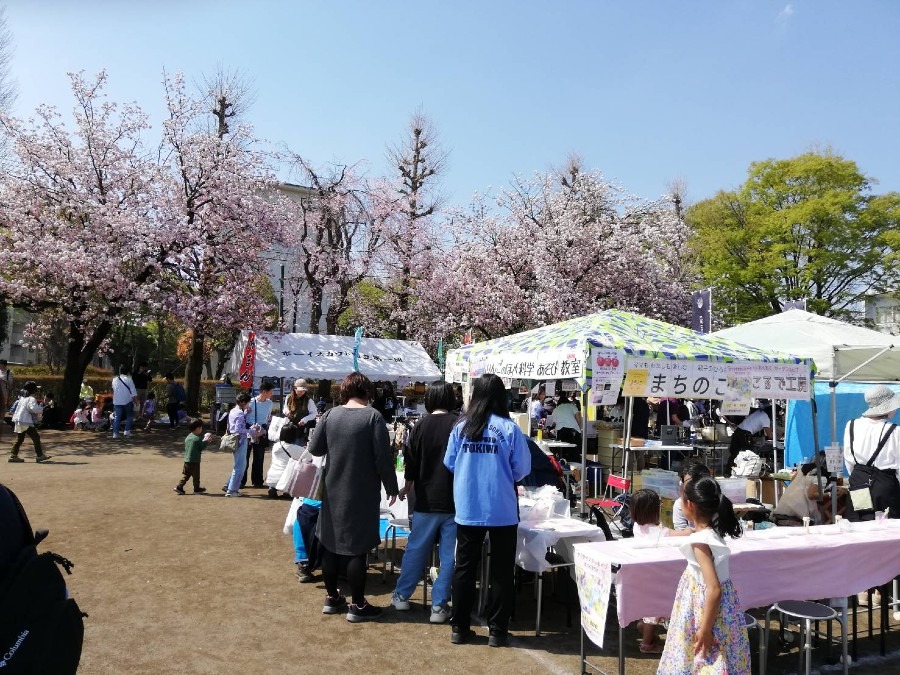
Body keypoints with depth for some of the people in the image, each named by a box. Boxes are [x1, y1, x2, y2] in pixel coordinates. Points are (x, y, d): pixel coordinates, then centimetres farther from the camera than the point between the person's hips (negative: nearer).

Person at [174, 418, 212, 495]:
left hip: (186, 460, 7)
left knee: (186, 475, 15)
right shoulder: (198, 438, -16)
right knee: (196, 476, 7)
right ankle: (197, 489, 19)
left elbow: (186, 448, 16)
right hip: (195, 461, -7)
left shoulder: (188, 437, 8)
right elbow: (202, 447, -12)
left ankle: (179, 487, 8)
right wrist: (207, 441, 1)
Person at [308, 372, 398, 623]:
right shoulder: (373, 416, -13)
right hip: (362, 493, -4)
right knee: (357, 547, 2)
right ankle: (357, 605, 10)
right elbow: (383, 457, -14)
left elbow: (314, 449, 5)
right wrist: (392, 488, -3)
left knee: (330, 543, 15)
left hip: (333, 491, 5)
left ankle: (332, 597, 27)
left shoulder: (330, 415, -1)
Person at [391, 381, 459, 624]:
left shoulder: (421, 426, -3)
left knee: (415, 549, 16)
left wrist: (407, 488, 20)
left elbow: (411, 461, 3)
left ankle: (401, 595, 27)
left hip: (426, 499, 2)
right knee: (449, 554, 7)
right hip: (454, 500, -2)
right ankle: (439, 606, 11)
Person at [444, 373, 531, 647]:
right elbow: (522, 468, -6)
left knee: (464, 568, 14)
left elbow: (449, 463, 5)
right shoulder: (509, 428, -10)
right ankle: (497, 630, 19)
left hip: (467, 509, 2)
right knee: (501, 570, 12)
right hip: (502, 510, -2)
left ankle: (460, 628, 22)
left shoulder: (461, 427, -3)